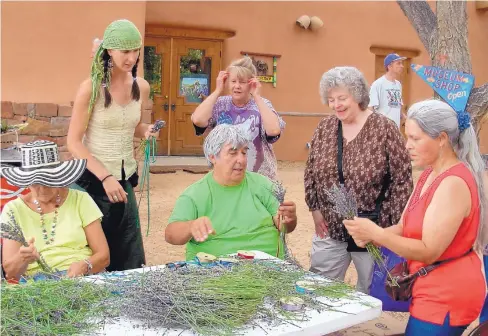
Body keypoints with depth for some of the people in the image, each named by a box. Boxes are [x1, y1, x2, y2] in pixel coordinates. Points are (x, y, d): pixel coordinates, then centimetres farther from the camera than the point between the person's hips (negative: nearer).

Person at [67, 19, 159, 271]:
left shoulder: (141, 87, 2)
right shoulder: (91, 88, -14)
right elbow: (73, 142, -14)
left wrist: (146, 130, -3)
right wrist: (105, 177, -23)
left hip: (125, 178, 5)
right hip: (93, 180, -5)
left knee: (131, 258, 10)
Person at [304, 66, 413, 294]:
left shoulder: (384, 128, -13)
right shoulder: (324, 128, 1)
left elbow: (402, 179, -11)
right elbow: (310, 172, 9)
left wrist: (393, 225, -12)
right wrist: (315, 210, 3)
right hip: (330, 228, 4)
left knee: (370, 292, 14)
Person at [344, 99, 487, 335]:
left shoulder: (454, 183, -23)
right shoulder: (431, 174, 8)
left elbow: (428, 251, -26)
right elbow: (405, 228, 5)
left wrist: (375, 233, -29)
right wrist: (369, 235, -12)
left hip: (447, 293, -9)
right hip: (436, 289, 9)